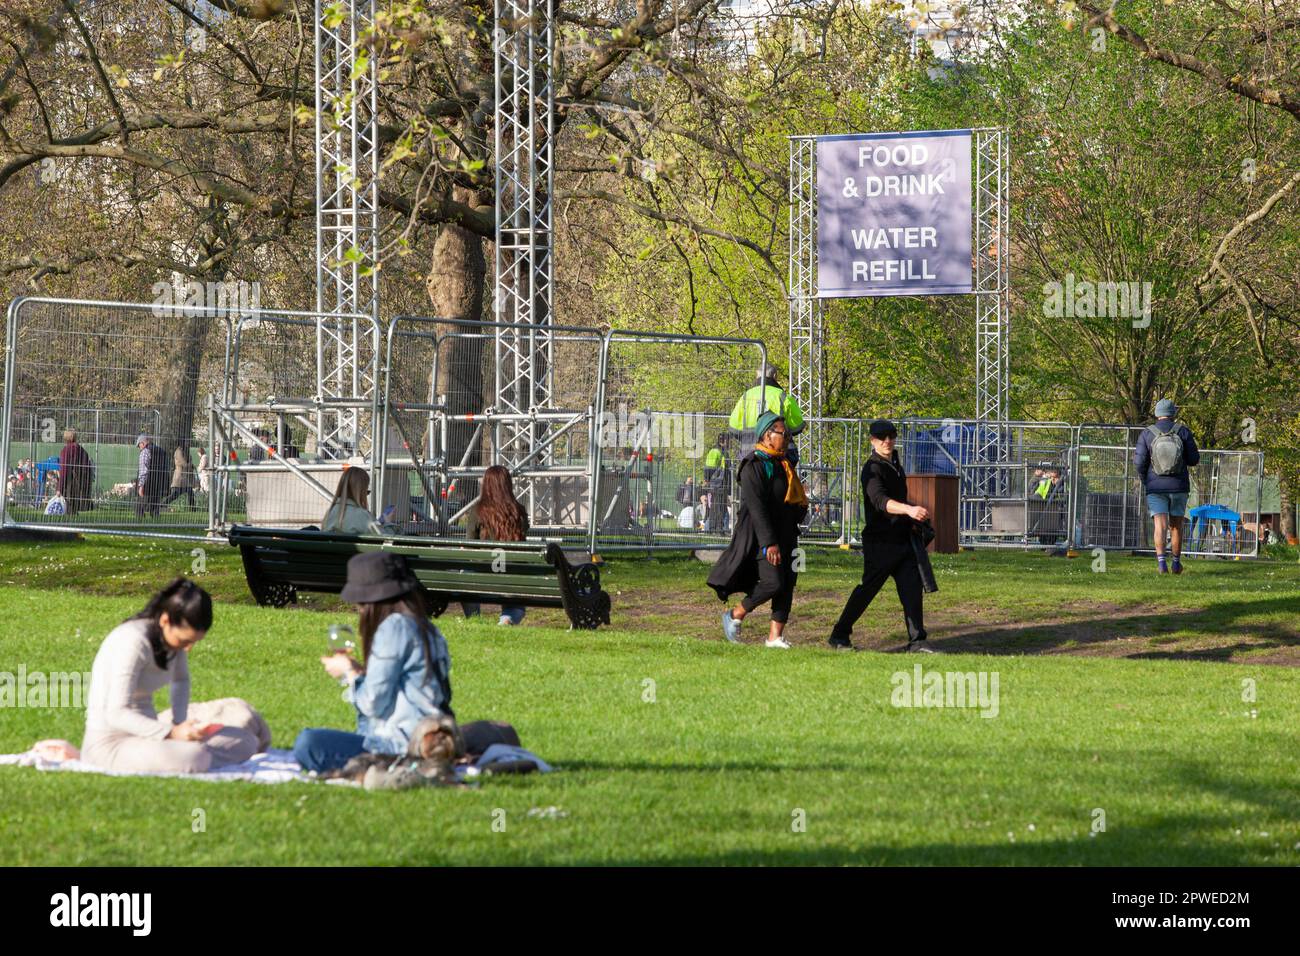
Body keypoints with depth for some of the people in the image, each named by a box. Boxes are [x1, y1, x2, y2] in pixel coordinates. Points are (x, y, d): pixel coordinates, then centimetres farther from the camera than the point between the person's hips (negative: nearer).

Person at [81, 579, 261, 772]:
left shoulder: (174, 633, 2)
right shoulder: (134, 642, -24)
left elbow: (180, 680, 22)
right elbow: (116, 714, -26)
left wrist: (180, 725, 4)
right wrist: (172, 734, -33)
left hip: (146, 734, 9)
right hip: (110, 745, -9)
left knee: (247, 741, 0)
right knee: (194, 757, -36)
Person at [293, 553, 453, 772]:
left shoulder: (395, 627, -15)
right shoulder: (423, 627, 15)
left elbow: (374, 703, -15)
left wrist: (349, 672, 3)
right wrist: (359, 671, 17)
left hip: (403, 746, -11)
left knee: (308, 744, -20)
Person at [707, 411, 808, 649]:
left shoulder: (783, 464, 16)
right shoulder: (753, 466, -13)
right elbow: (757, 508, -19)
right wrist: (769, 543, -25)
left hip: (785, 535, 9)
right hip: (760, 535, -9)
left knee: (786, 585, 2)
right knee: (773, 582, -18)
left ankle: (775, 636, 4)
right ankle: (735, 615, 1)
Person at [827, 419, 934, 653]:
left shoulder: (895, 463, 15)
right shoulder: (873, 469, -15)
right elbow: (880, 500, -33)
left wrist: (909, 522, 14)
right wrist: (908, 509, -48)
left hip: (901, 538, 8)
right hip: (879, 540, -8)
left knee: (912, 587, -1)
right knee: (868, 588, -1)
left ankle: (916, 640, 0)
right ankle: (839, 636, 12)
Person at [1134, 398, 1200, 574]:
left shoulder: (1147, 434, -3)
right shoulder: (1183, 431, -3)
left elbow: (1139, 462, -6)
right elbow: (1194, 459, -1)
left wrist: (1144, 479, 12)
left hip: (1155, 487, -1)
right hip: (1178, 486, 1)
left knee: (1160, 525, -5)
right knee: (1176, 525, 15)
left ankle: (1161, 562, -22)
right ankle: (1176, 564, 23)